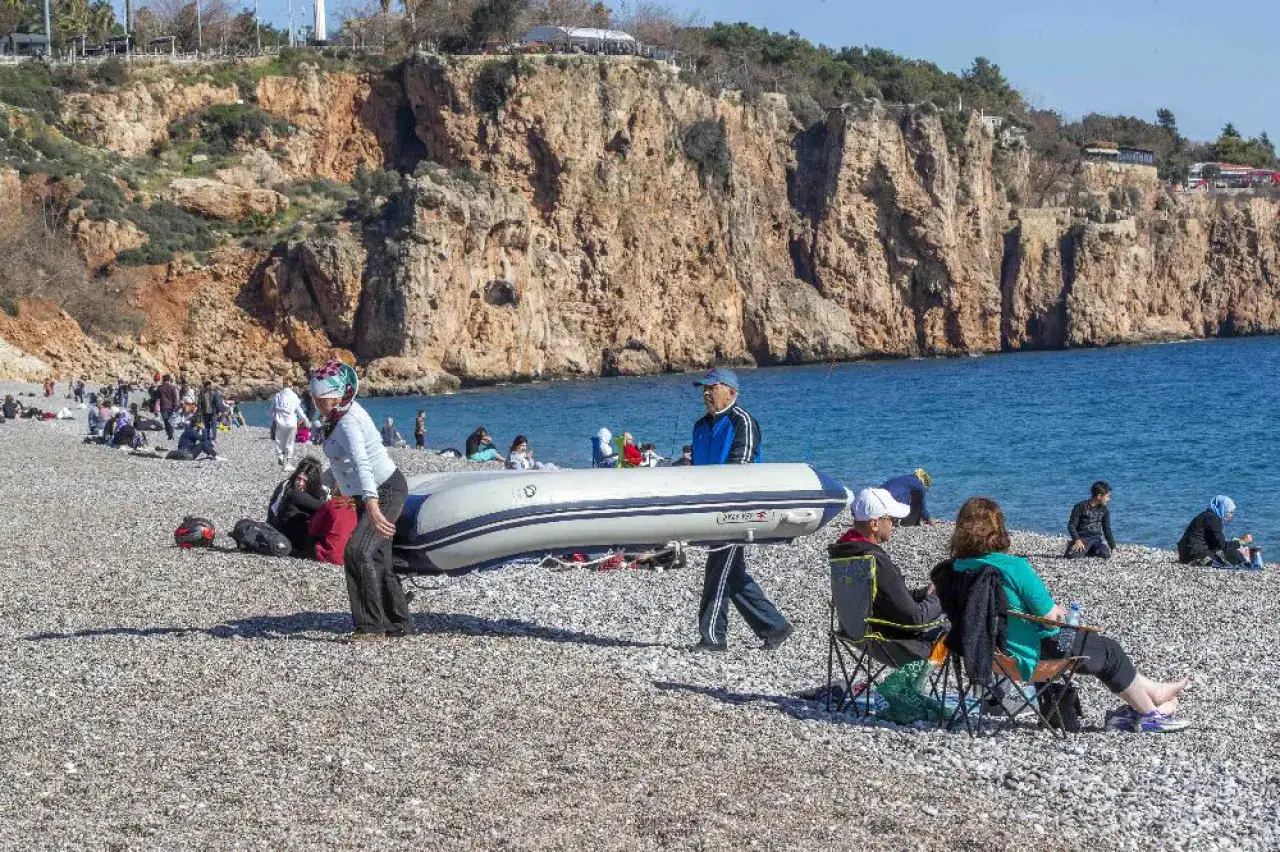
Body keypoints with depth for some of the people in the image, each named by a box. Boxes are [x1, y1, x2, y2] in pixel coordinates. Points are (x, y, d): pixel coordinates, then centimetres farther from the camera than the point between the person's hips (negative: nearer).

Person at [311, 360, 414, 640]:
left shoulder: (348, 422, -24)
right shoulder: (343, 413, 6)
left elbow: (362, 464, -39)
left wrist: (372, 506, -50)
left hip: (387, 491, -11)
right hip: (368, 496, 11)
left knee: (357, 552, -22)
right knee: (376, 560, 14)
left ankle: (370, 626, -20)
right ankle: (399, 623, 23)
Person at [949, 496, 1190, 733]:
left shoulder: (957, 568, -6)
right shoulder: (1014, 567, -28)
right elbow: (1050, 616, -20)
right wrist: (1060, 612, 3)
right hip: (1033, 655, -8)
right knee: (1110, 651, 15)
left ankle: (1152, 691, 36)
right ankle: (1150, 716, 30)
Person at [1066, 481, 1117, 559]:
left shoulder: (1104, 509, 8)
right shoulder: (1081, 506, -7)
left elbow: (1107, 529, 15)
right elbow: (1071, 525, -8)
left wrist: (1113, 546, 12)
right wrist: (1077, 540, -23)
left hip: (1097, 538, 4)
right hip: (1082, 538, -4)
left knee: (1106, 555, -25)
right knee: (1072, 556, -32)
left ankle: (1087, 551, 5)